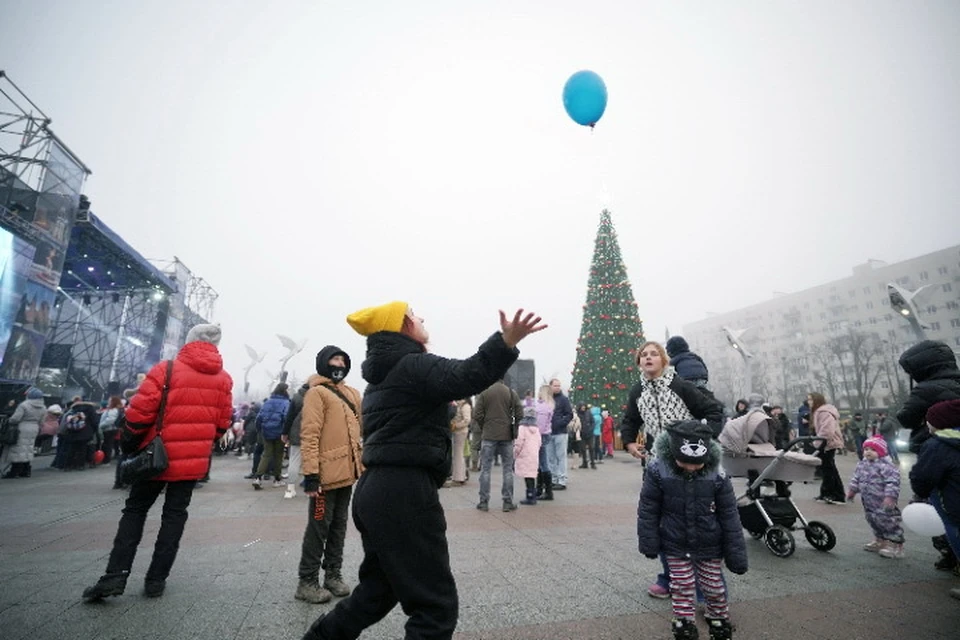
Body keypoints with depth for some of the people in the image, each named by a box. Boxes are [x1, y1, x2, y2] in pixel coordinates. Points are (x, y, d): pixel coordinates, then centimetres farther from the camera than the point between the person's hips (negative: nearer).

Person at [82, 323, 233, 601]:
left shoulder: (166, 369, -11)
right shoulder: (223, 379, 0)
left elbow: (139, 412, -12)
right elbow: (222, 423, 4)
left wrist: (128, 442, 4)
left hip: (158, 456, -2)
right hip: (194, 460, 3)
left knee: (135, 510, 15)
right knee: (175, 515, 12)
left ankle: (115, 575, 9)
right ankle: (156, 580, 16)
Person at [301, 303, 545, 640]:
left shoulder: (383, 374, 17)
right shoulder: (412, 365, -13)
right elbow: (465, 377, -30)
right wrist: (506, 341, -40)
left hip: (378, 490, 10)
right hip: (404, 493, -10)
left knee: (378, 589, 27)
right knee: (435, 604, 1)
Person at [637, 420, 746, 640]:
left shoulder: (717, 476, -19)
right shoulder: (658, 471, -22)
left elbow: (730, 516, -9)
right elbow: (648, 509, -11)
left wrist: (736, 553, -5)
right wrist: (649, 542, -7)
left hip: (709, 546, 1)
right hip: (675, 545, -1)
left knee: (713, 585, 17)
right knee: (682, 586, 11)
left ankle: (719, 619, 44)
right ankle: (684, 622, 33)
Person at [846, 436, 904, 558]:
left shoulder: (886, 466, -19)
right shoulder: (862, 464, 6)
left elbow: (892, 482, -24)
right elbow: (856, 478, 16)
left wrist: (890, 496, -28)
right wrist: (852, 490, 16)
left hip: (883, 502, -8)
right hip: (869, 501, 9)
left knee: (888, 521, -2)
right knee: (873, 520, 19)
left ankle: (896, 545, 13)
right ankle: (879, 541, 34)